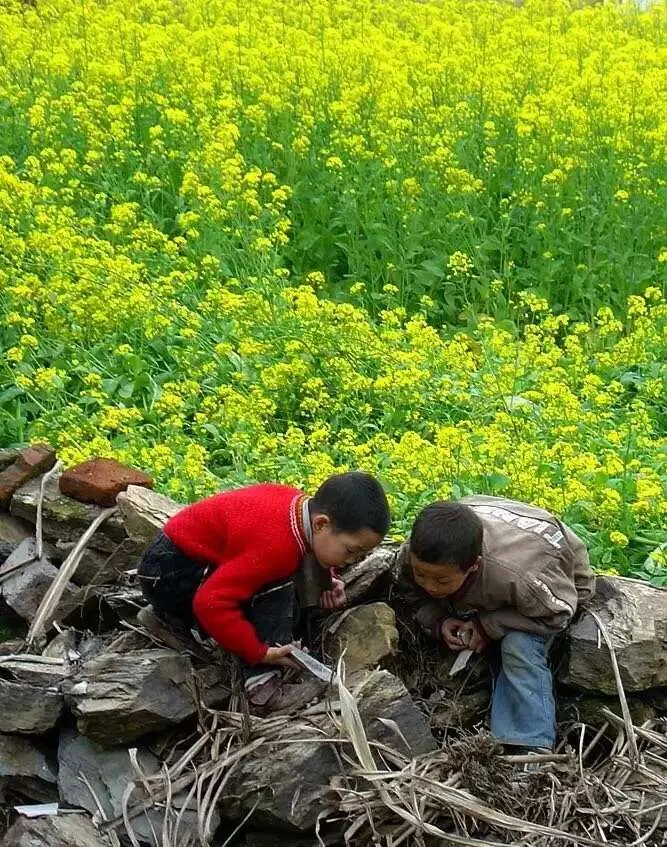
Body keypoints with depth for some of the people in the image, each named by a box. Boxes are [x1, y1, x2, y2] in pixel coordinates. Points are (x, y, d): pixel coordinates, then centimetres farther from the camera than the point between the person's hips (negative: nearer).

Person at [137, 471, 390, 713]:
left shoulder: (303, 506, -8)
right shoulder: (277, 544, -34)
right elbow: (212, 601, -37)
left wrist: (325, 583, -2)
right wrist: (260, 653, -29)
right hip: (168, 571, -9)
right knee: (275, 588, -21)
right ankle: (263, 687, -19)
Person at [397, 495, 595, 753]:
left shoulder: (516, 575, -46)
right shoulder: (415, 555, -31)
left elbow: (556, 614, -29)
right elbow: (417, 595, -9)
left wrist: (488, 625, -33)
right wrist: (439, 621, -29)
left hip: (560, 585, -7)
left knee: (520, 645, -27)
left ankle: (531, 748, -23)